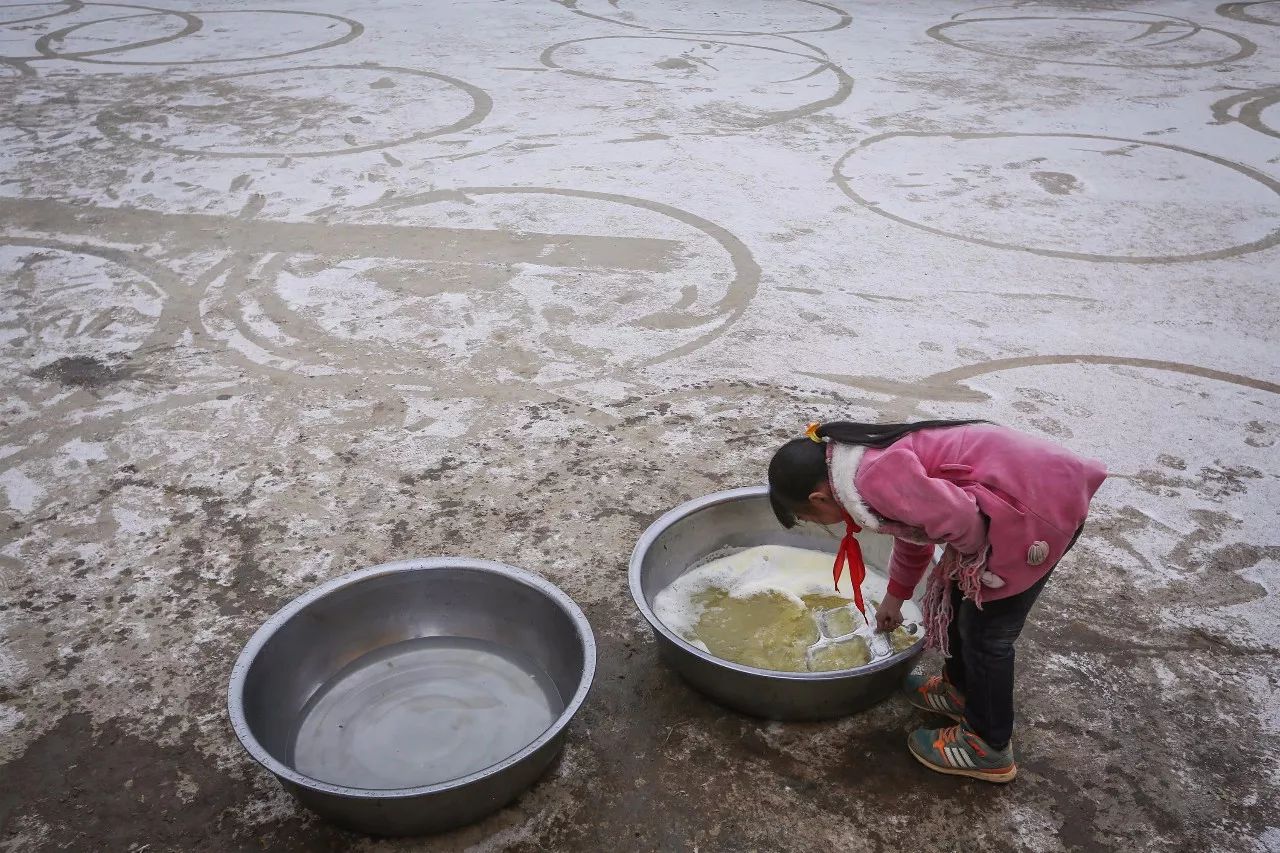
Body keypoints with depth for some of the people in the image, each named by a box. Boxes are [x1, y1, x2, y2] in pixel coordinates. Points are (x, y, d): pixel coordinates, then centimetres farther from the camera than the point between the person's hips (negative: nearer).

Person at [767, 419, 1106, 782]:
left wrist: (972, 555, -7)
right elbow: (912, 528, 26)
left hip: (1043, 504, -10)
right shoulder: (871, 461, 10)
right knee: (961, 600, 23)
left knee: (986, 631, 3)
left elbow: (957, 518, -31)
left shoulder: (876, 479, -23)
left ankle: (989, 748, 20)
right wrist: (894, 597, 40)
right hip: (1022, 484, 10)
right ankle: (960, 690, 45)